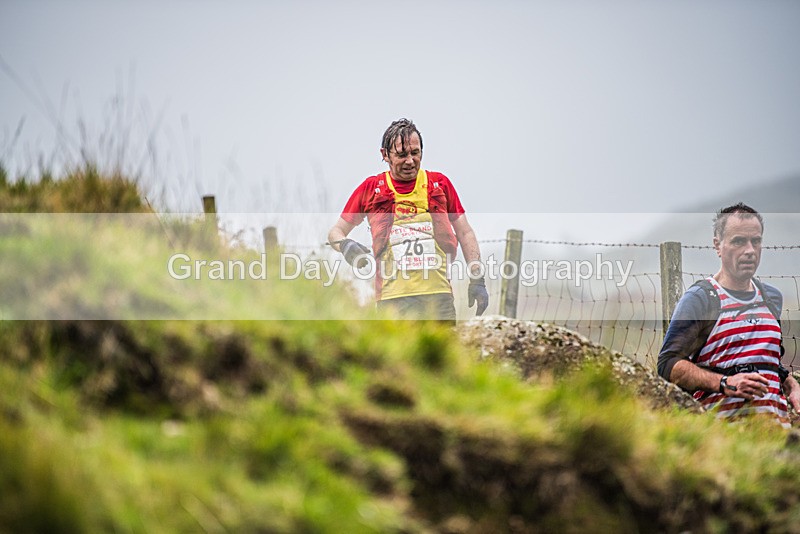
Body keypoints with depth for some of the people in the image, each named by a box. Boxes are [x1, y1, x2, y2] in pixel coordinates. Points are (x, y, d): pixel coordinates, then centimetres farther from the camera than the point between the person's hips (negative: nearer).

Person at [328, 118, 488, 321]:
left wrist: (477, 280, 9)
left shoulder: (440, 184, 12)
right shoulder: (370, 189, 8)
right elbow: (335, 232, 14)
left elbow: (465, 233, 17)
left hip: (438, 293, 1)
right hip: (392, 297, -1)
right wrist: (345, 245, -10)